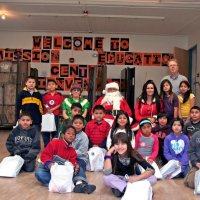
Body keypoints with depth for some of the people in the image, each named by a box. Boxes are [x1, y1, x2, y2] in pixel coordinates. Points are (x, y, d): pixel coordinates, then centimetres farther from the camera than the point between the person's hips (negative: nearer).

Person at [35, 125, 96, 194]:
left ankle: (80, 184, -45)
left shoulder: (72, 151, 9)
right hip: (49, 169, -3)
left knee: (79, 169, -13)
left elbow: (73, 162, -3)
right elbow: (45, 154, -13)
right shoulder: (55, 143, -6)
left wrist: (75, 165, -27)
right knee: (39, 173, -35)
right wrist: (48, 163, -32)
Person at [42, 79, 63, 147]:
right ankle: (46, 146, 15)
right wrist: (46, 107, -14)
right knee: (45, 131, 4)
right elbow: (43, 104, 6)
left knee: (55, 131, 5)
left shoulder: (59, 95, 3)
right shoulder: (45, 95, 6)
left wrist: (53, 109, -11)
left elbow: (60, 104, -1)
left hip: (55, 115, -1)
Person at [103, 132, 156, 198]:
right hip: (117, 180, -1)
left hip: (131, 179, 2)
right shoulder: (113, 155, -19)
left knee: (153, 179, -22)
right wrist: (109, 153, -35)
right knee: (106, 178, -34)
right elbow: (107, 173, -35)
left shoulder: (133, 154, -18)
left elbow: (151, 170, -21)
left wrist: (137, 178, -34)